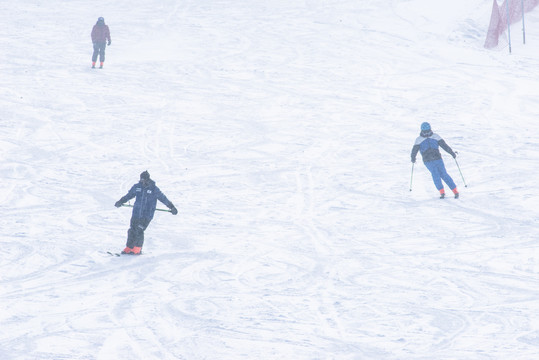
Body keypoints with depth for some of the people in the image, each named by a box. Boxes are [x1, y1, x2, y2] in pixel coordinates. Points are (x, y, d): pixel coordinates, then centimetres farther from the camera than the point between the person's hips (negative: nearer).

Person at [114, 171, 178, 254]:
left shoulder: (154, 189, -3)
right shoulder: (137, 187, 5)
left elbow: (163, 198, 3)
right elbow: (129, 195, 19)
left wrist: (172, 207, 5)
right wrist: (120, 202, 16)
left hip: (147, 215, -4)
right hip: (136, 213, 4)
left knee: (139, 231, -13)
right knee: (132, 230, 0)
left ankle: (137, 249, 1)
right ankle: (129, 248, 11)